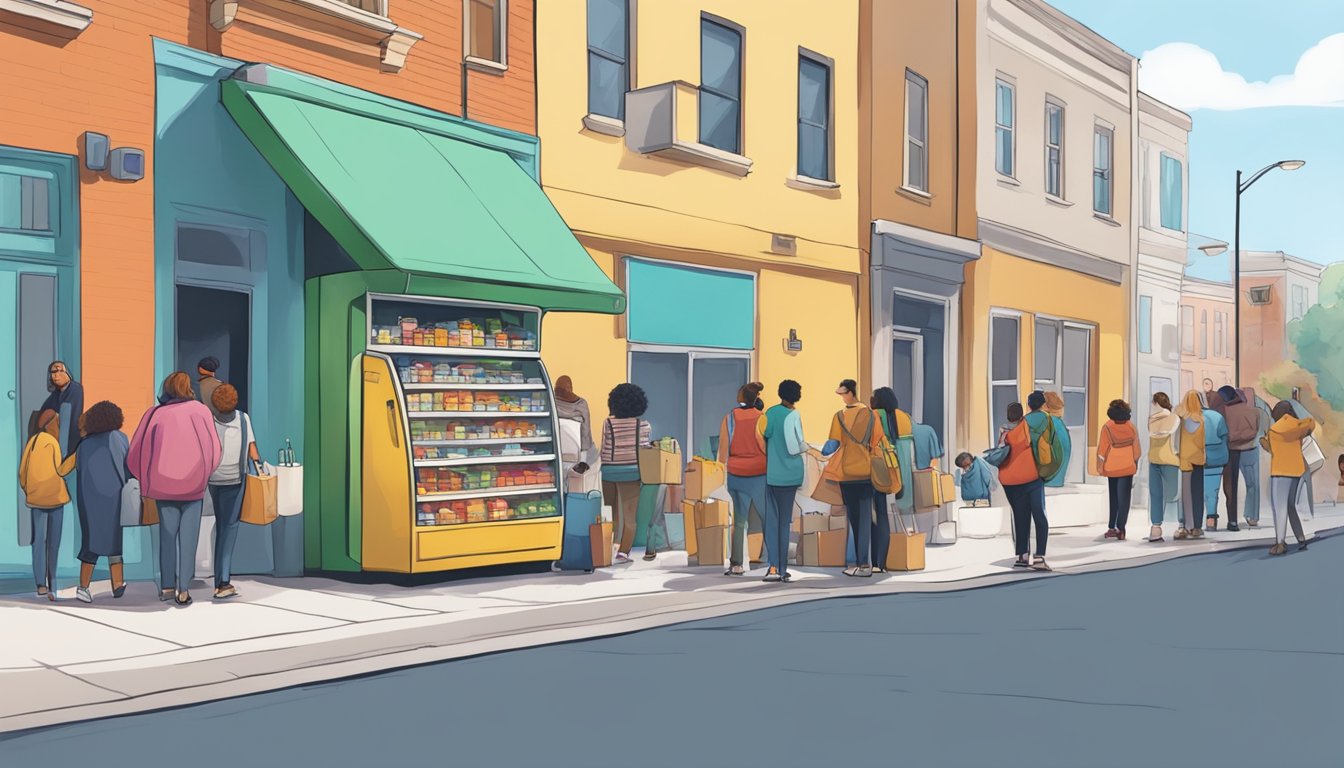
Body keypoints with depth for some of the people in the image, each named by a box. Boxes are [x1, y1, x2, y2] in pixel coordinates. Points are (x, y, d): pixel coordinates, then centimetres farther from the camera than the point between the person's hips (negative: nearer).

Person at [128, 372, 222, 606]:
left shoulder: (154, 414, -2)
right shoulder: (200, 410, -4)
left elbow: (136, 453, -1)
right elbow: (213, 449, -4)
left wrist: (148, 478, 13)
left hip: (163, 485, 2)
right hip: (193, 486, -1)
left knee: (167, 534, 12)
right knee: (188, 536, 4)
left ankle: (167, 586, 15)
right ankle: (183, 590, 2)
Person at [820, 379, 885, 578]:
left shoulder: (840, 416, -9)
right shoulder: (870, 414, -1)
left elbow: (833, 445, -9)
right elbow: (878, 442, 2)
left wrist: (822, 454, 10)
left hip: (847, 473, -2)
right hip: (867, 472, 2)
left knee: (853, 517, 6)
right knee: (865, 517, 6)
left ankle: (860, 563, 7)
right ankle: (865, 563, 3)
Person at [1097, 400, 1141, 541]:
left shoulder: (1107, 427, -11)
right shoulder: (1132, 428, -4)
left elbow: (1102, 449, -10)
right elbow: (1137, 450, 3)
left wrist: (1100, 466, -2)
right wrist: (1135, 465, 17)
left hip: (1111, 468, 0)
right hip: (1127, 468, 0)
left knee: (1113, 499, 14)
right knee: (1123, 499, 1)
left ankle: (1112, 528, 15)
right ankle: (1120, 529, -7)